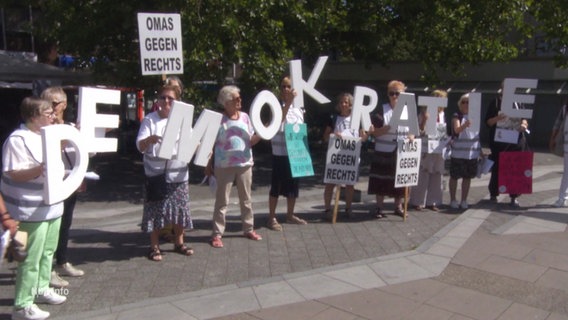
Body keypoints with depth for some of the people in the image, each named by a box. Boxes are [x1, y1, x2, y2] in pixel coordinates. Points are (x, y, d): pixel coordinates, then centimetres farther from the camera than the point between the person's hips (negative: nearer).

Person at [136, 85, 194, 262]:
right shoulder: (149, 120, -1)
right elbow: (140, 146, -9)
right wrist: (149, 140, -31)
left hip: (178, 173, 3)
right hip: (156, 174, -3)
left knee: (180, 208, 8)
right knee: (156, 210, 1)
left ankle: (179, 242, 25)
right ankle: (154, 246, 14)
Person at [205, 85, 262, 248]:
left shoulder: (245, 117, 5)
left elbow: (251, 141, 7)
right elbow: (211, 143, -4)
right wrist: (208, 164, -6)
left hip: (245, 163, 4)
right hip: (224, 165, -4)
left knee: (246, 199, 13)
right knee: (222, 200, 2)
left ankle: (249, 229, 26)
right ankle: (217, 234, 7)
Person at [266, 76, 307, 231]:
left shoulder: (299, 109, 11)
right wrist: (288, 103, -32)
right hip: (280, 153, -6)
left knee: (294, 184, 14)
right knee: (276, 186, 0)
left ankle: (290, 215, 29)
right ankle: (272, 218, 9)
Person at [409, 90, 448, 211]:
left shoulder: (442, 114, 11)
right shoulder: (425, 113, -6)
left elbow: (443, 131, 19)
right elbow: (421, 131, -10)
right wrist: (425, 119, -22)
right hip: (425, 149, -6)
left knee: (436, 176, 9)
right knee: (422, 176, -1)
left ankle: (431, 201, 18)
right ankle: (417, 202, 9)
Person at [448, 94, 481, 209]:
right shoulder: (457, 116, -4)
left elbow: (478, 132, 19)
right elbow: (457, 130, -22)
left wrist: (480, 150, 19)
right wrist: (465, 125, -43)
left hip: (472, 152, 4)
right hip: (458, 152, -4)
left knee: (467, 177, 9)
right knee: (454, 176, 3)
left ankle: (464, 200, 20)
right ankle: (453, 200, 14)